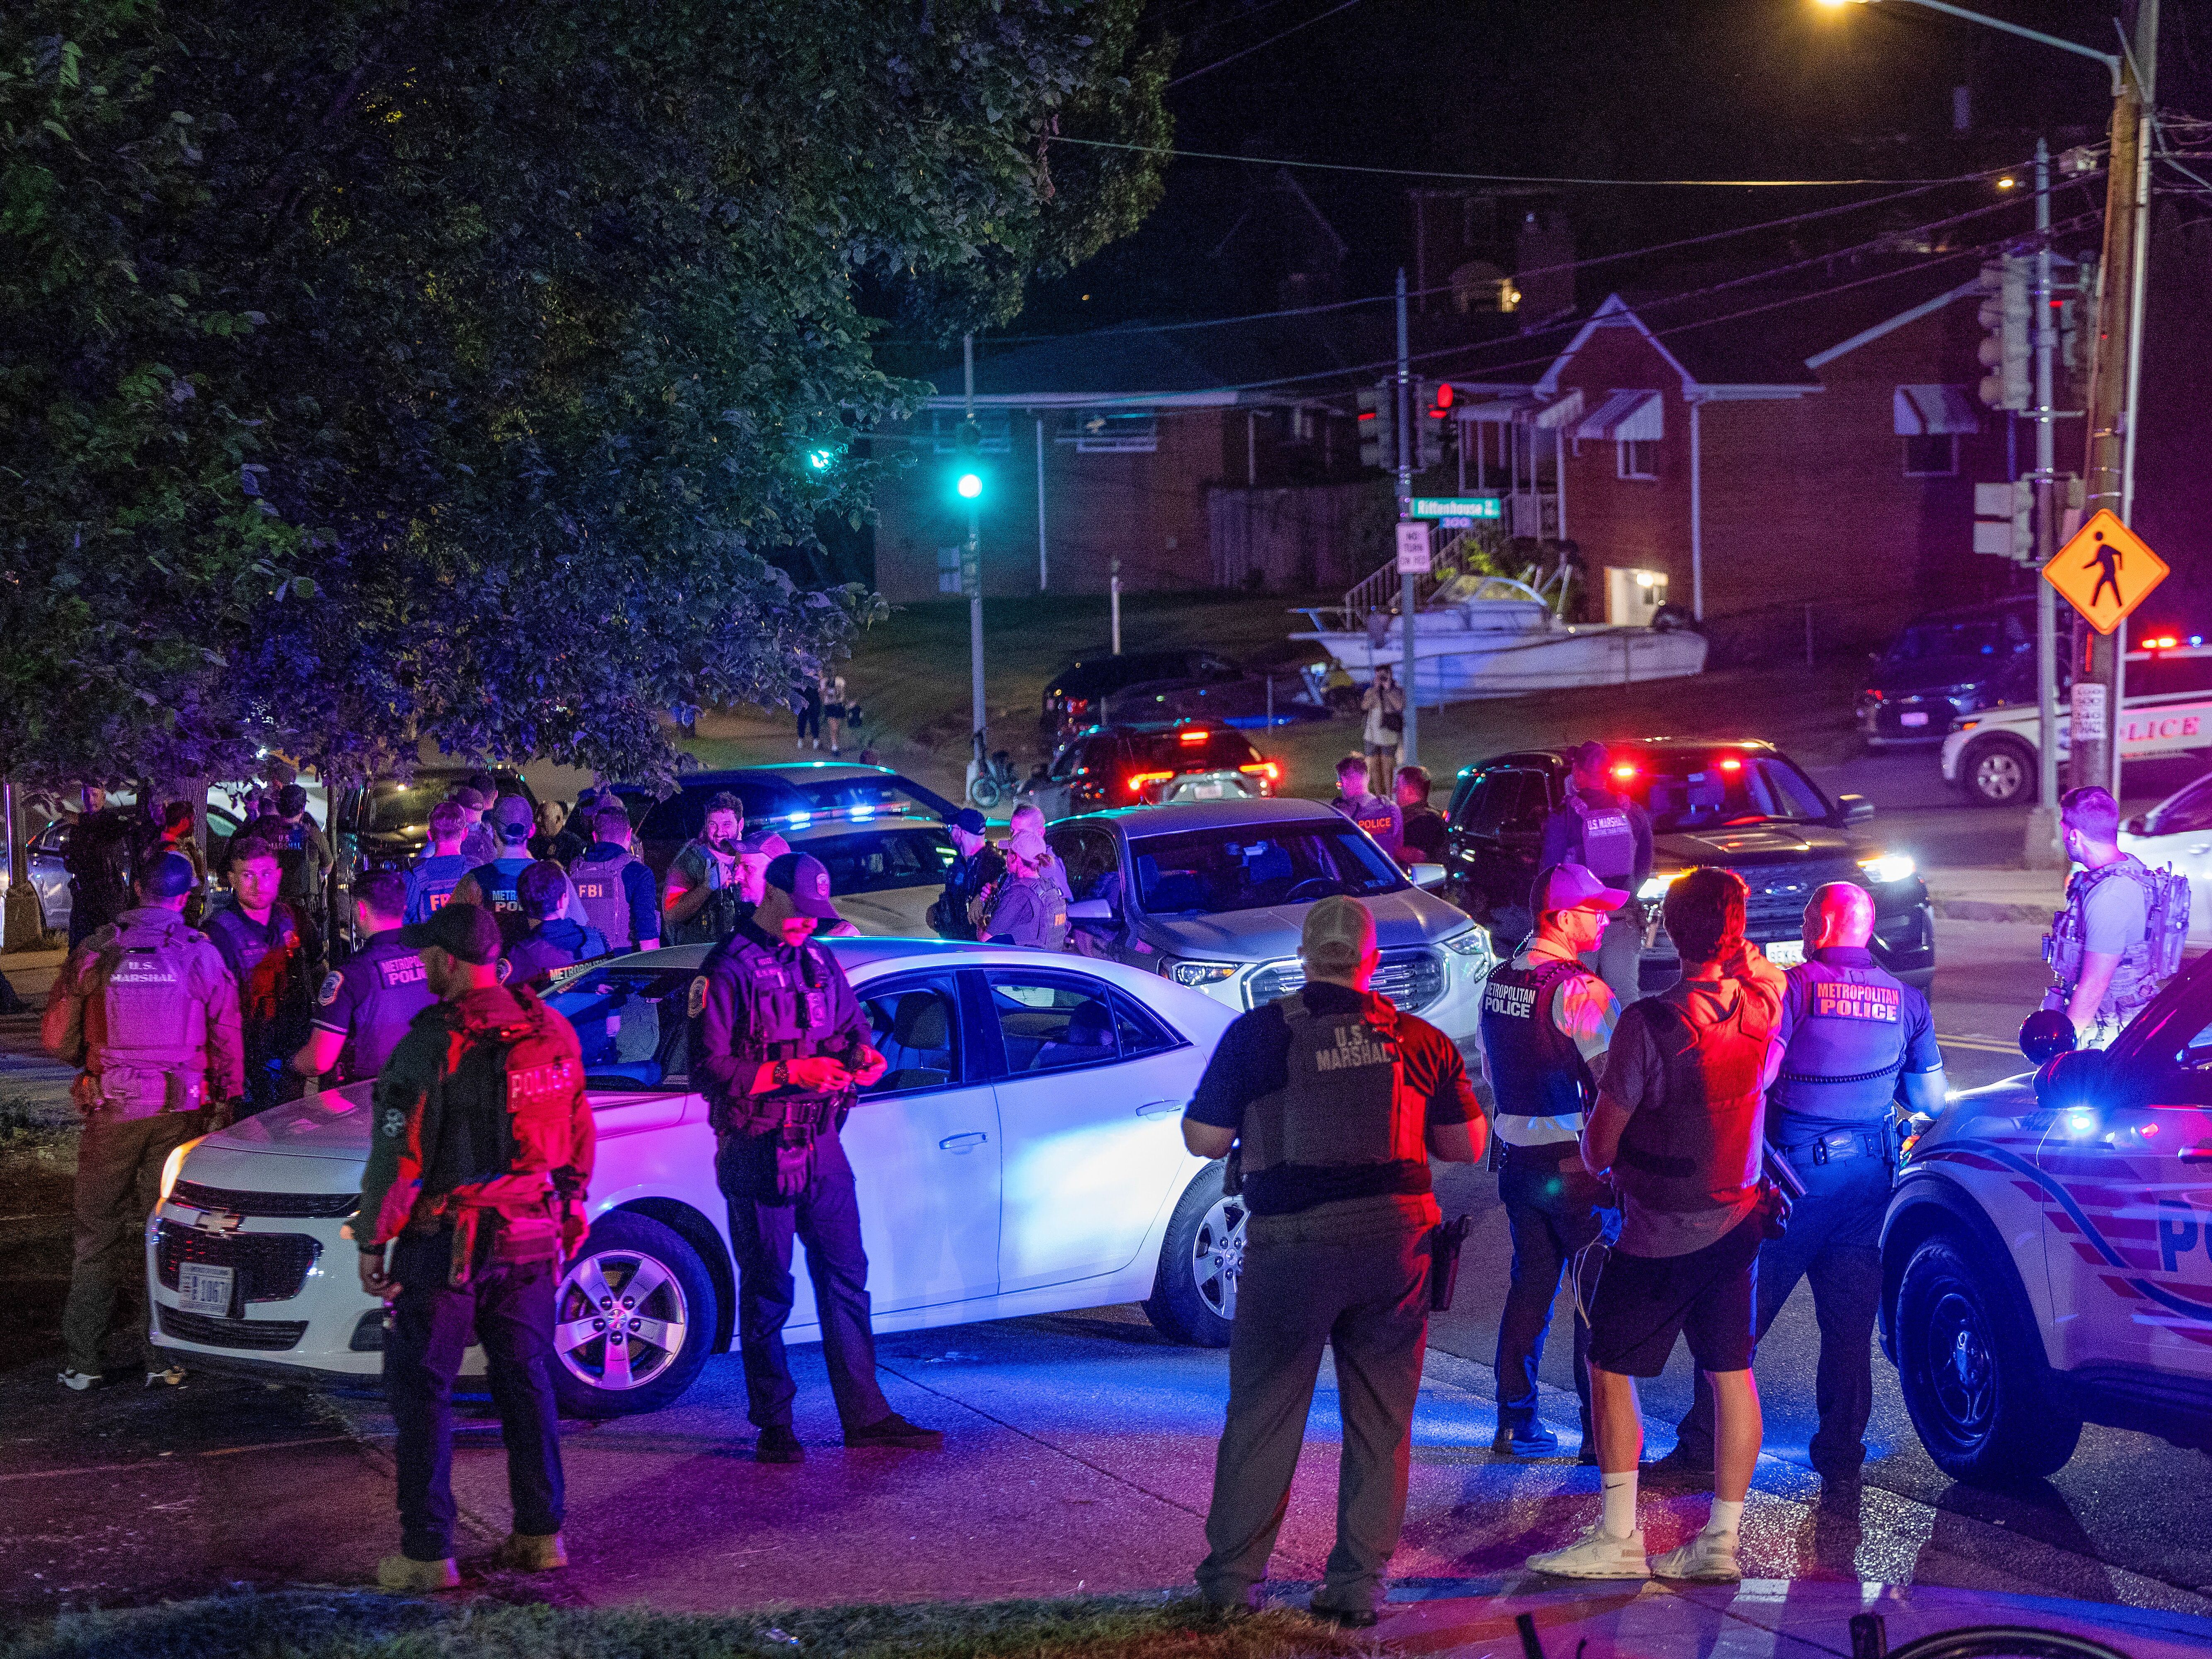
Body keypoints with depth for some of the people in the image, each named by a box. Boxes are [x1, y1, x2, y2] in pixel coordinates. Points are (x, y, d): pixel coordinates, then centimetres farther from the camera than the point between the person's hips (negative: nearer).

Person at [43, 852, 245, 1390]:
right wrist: (227, 1102, 14)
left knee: (97, 1228, 9)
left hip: (111, 1108, 0)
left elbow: (56, 1038, 5)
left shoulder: (93, 952, -1)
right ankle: (163, 1355, 6)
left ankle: (84, 1360, 11)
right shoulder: (203, 955, -2)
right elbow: (229, 1040, 2)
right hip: (182, 1110, 0)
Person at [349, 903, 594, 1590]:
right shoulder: (553, 1033, 5)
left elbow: (398, 1155, -15)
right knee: (526, 1381, 15)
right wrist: (565, 1214, 24)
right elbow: (579, 1140, 14)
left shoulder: (434, 1045, -16)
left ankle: (427, 1553, 3)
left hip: (445, 1244, -6)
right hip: (531, 1240, 6)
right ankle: (540, 1534, 19)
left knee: (421, 1391, 2)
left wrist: (372, 1240, -6)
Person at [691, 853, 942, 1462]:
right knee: (767, 1291, 2)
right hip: (759, 1153, -6)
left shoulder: (819, 961, 12)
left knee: (846, 1278, 8)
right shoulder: (730, 970, -9)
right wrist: (793, 1073, -21)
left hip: (821, 1146, 6)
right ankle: (774, 1426, 11)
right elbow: (710, 1069, -15)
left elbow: (853, 1027, 22)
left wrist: (862, 1056, -1)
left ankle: (865, 1416, 14)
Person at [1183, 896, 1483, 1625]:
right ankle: (1358, 1584, 12)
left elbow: (1204, 1139, 0)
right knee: (1380, 1418, 11)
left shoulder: (1257, 1033, -4)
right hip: (1396, 1239, 2)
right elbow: (1466, 1145, 8)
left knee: (1262, 1414, 10)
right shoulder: (1418, 1041, 3)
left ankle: (1232, 1573, 16)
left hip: (1292, 1246, -2)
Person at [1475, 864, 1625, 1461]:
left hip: (1518, 1158, 7)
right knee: (1598, 1299, 2)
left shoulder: (1497, 983, 7)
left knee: (1529, 1287, 15)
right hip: (1579, 1166, -7)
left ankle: (1514, 1422, 18)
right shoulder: (1581, 992, -18)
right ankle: (1600, 1433, 5)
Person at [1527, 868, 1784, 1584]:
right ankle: (1721, 1542, 14)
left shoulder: (1649, 1023, -21)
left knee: (1612, 1371, 5)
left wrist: (1599, 1158, 7)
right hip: (1737, 1221, 6)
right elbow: (1764, 966, 23)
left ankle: (1619, 1538, 4)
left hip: (1660, 1235, -6)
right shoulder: (1760, 1006, -6)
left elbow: (1599, 1147, -13)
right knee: (1732, 1375, 10)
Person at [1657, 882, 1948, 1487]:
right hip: (1867, 1174, 5)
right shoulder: (1906, 1000, 7)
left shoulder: (1797, 985, -9)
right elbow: (1931, 1100, 12)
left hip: (1795, 1172, -5)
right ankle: (1841, 1453, 16)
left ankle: (1703, 1450, 2)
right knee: (1849, 1320, 12)